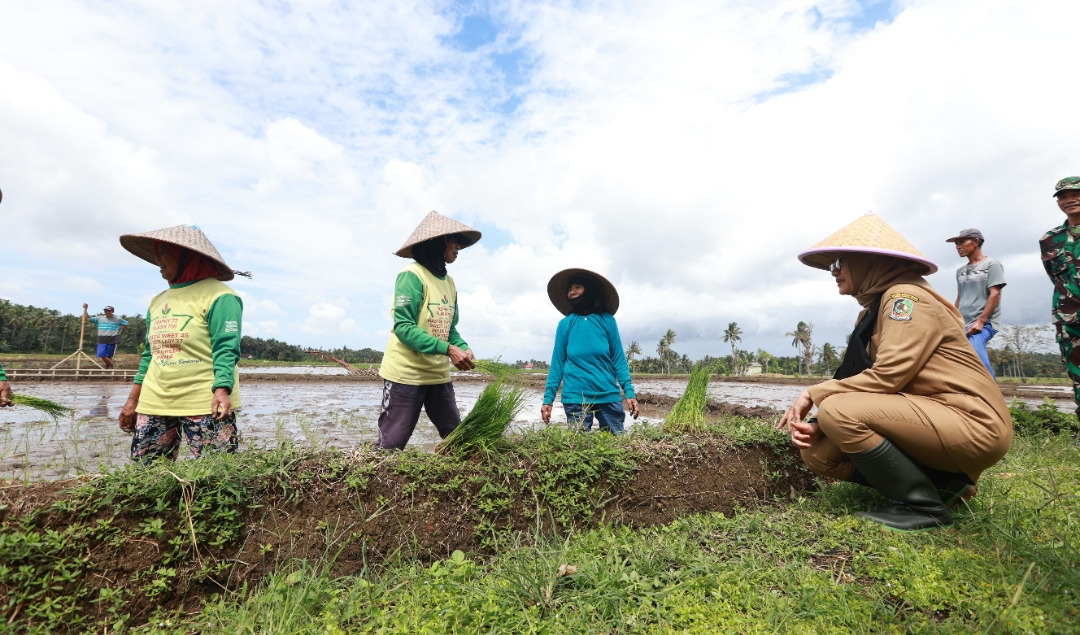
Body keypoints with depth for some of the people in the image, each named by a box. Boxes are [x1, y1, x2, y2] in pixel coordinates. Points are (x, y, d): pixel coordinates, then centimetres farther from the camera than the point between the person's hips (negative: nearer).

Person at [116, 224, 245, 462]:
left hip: (206, 405, -8)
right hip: (154, 403, 8)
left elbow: (226, 350, -15)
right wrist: (133, 399, 18)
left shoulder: (218, 295, -7)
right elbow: (149, 354, 21)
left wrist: (221, 391, -28)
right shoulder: (158, 300, 17)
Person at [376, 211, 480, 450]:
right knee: (391, 446, 1)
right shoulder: (412, 275, -13)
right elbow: (403, 327, -21)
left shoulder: (449, 281, 10)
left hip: (439, 374, 8)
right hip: (406, 373, -8)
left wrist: (464, 348, -7)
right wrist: (448, 349, -26)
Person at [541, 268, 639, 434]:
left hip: (608, 395, 0)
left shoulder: (607, 320, 5)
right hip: (575, 397, 0)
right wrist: (548, 398, -1)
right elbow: (557, 363, 5)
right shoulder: (565, 324, 5)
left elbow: (618, 359, 4)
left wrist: (629, 392, -6)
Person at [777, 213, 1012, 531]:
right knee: (819, 452, -1)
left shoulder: (905, 296, -15)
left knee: (838, 409, -27)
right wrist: (818, 423, -10)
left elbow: (887, 377, -25)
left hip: (972, 423, -9)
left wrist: (813, 394, -17)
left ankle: (923, 505, -8)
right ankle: (941, 481, 7)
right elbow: (863, 382, 6)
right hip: (930, 419, 9)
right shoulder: (871, 311, 12)